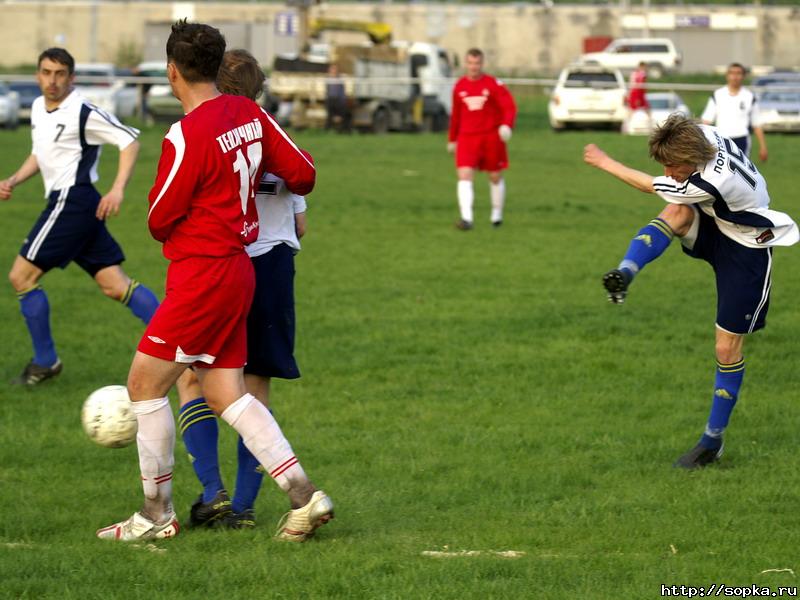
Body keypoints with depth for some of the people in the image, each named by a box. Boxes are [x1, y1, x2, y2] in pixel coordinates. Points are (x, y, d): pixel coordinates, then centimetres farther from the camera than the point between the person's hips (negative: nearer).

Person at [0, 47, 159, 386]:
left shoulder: (83, 112, -12)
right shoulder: (38, 108, 14)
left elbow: (129, 141, -10)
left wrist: (117, 189, -18)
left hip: (72, 201, -9)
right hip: (63, 202, 9)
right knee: (115, 285, 5)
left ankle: (45, 362, 5)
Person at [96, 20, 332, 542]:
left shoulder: (187, 135, -19)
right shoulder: (249, 114, 4)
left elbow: (160, 219, -12)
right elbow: (302, 174, 8)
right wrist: (256, 179, 29)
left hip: (202, 275, -8)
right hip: (237, 268, 9)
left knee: (146, 383, 1)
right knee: (226, 394, 10)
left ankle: (158, 514, 7)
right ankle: (304, 496, 3)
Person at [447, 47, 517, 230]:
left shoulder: (494, 85, -4)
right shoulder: (459, 86, 8)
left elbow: (510, 107, -11)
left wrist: (507, 125, -30)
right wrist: (452, 139, 24)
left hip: (491, 137, -2)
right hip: (467, 138, 2)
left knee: (495, 177, 11)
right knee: (464, 175, -15)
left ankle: (497, 215, 30)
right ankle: (466, 218, -23)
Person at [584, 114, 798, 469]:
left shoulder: (713, 183, -40)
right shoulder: (703, 135, -21)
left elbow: (650, 186, -24)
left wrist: (605, 163, -12)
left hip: (746, 251, -8)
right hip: (714, 226, 8)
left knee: (728, 348, -1)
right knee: (677, 211, -27)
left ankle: (713, 439, 13)